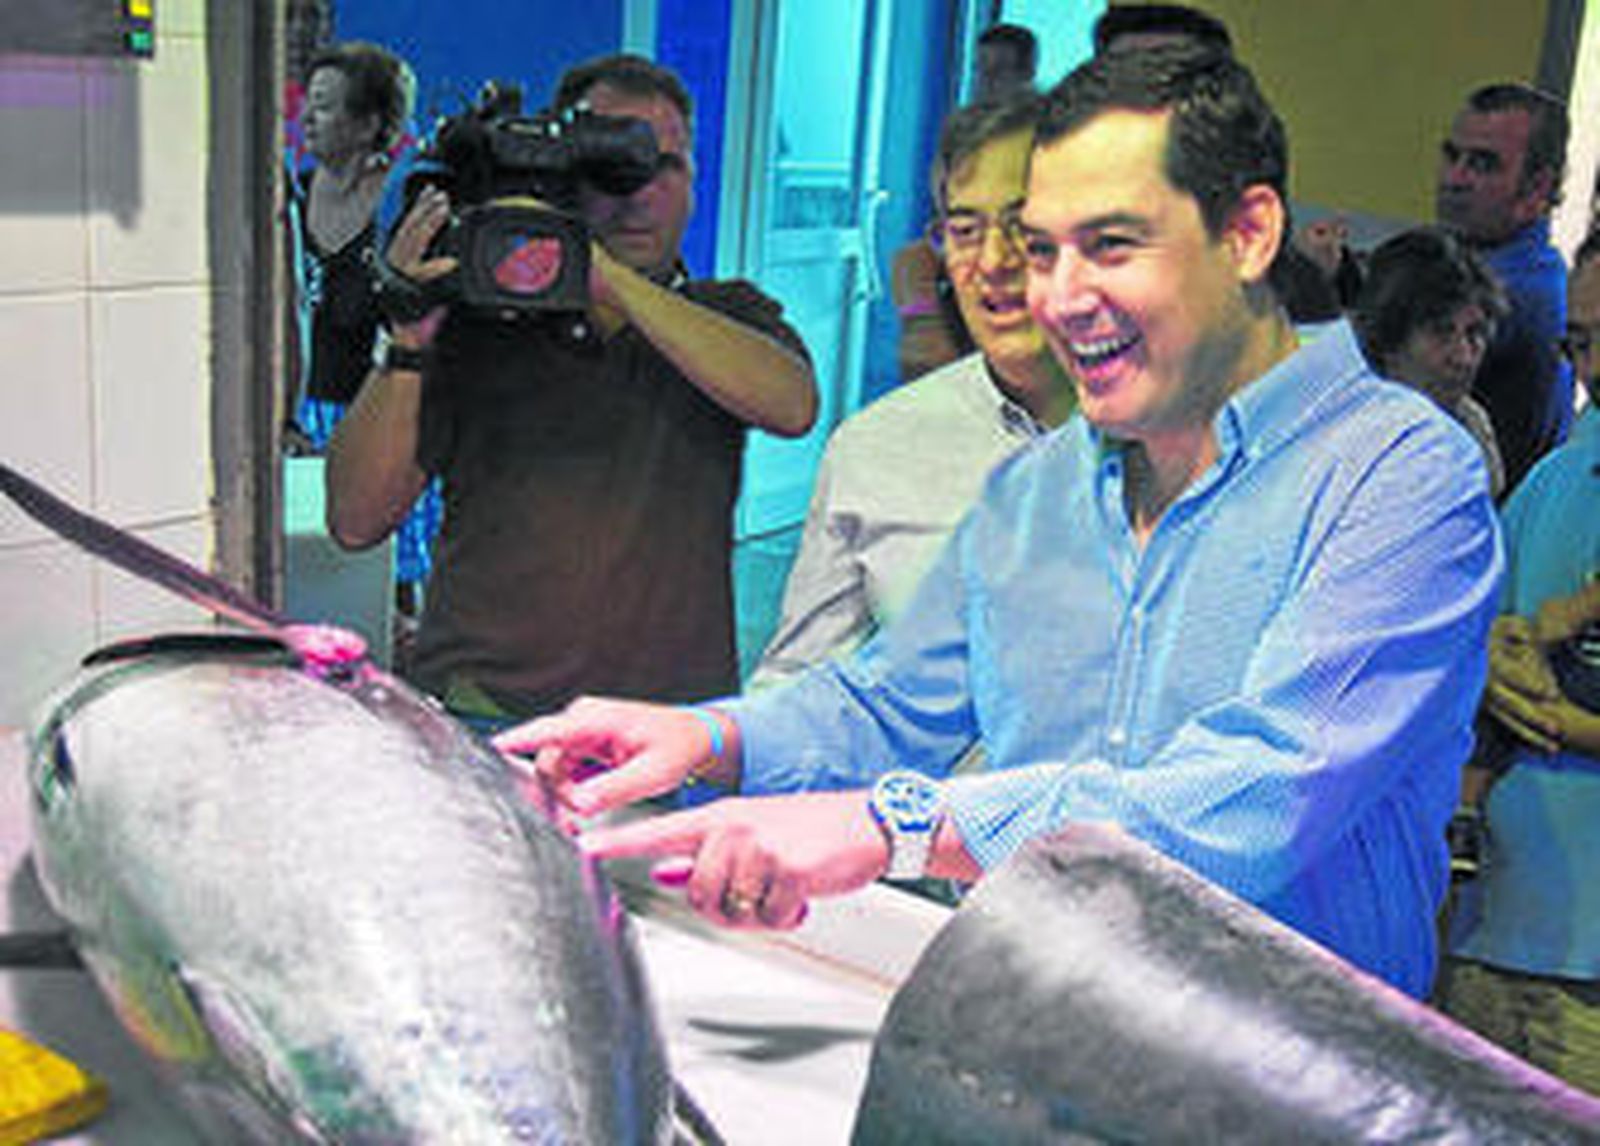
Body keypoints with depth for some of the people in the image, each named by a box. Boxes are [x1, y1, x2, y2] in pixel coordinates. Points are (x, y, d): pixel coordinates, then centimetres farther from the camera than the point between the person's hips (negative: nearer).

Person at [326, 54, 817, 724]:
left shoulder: (729, 317, 10)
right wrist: (409, 345, -12)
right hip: (479, 712, 0)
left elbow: (793, 408, -14)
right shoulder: (476, 324, 6)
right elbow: (355, 523, 2)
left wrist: (612, 281, -19)